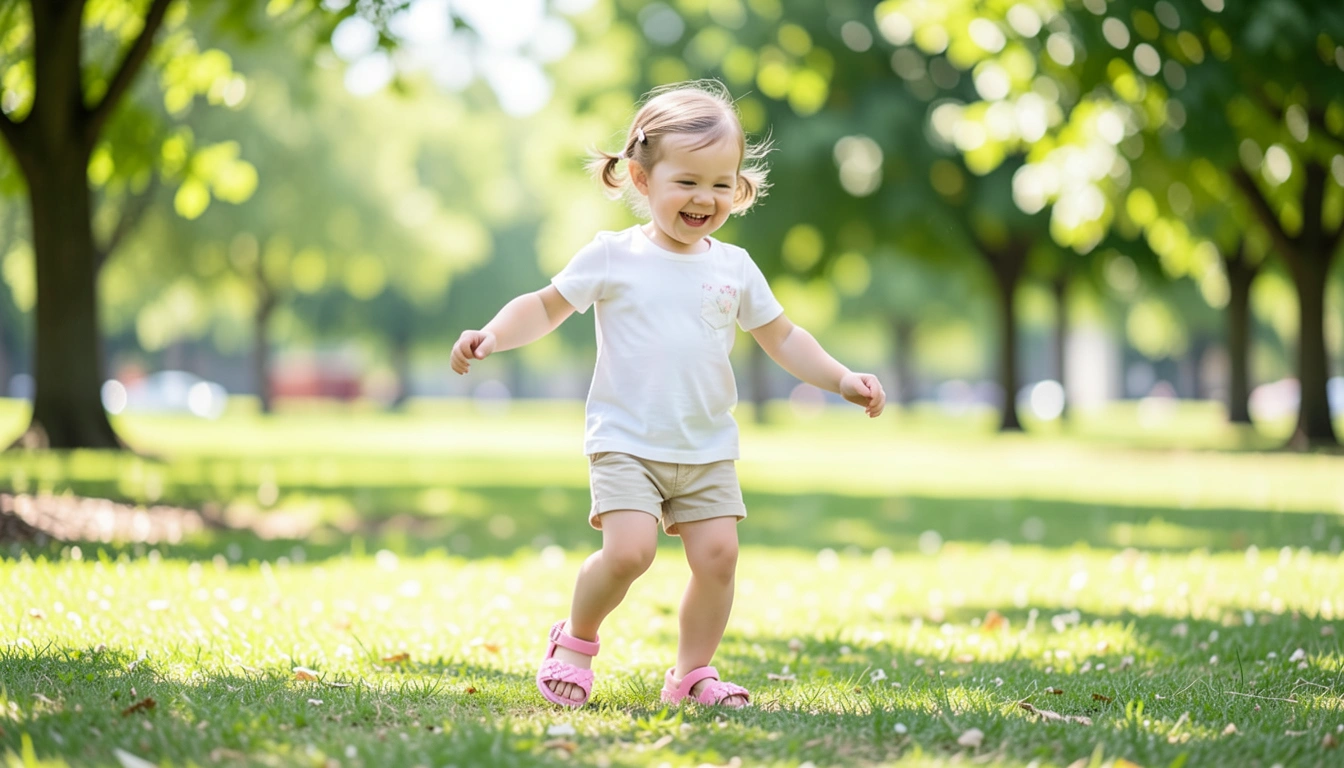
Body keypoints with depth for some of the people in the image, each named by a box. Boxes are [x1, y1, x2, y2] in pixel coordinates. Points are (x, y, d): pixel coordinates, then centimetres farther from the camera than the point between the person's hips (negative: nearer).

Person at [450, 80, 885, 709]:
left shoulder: (734, 268, 5)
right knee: (629, 550, -19)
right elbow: (547, 307, 3)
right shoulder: (612, 257, -5)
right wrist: (492, 336, -14)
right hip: (626, 442, -4)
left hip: (708, 448, 4)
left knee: (717, 554, -5)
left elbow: (782, 338, 15)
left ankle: (693, 671, 13)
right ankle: (576, 640, 8)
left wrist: (842, 380, 4)